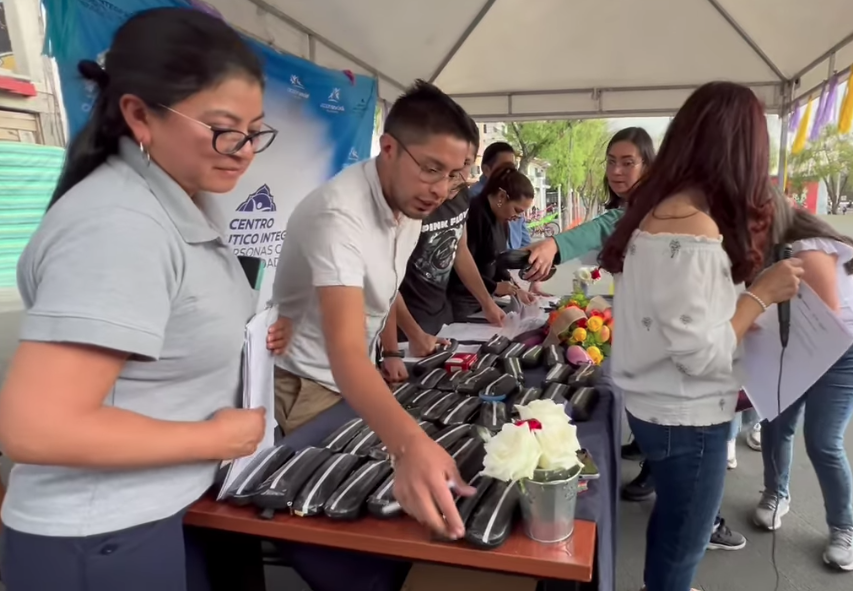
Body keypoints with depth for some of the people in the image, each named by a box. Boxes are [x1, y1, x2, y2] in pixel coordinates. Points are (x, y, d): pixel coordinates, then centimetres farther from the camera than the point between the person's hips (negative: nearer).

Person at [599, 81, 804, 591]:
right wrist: (762, 293, -14)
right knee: (682, 548, 14)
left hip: (659, 406, 9)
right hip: (686, 419, -9)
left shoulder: (658, 209, 3)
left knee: (672, 527, 29)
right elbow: (700, 353, -24)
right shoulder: (694, 229, -25)